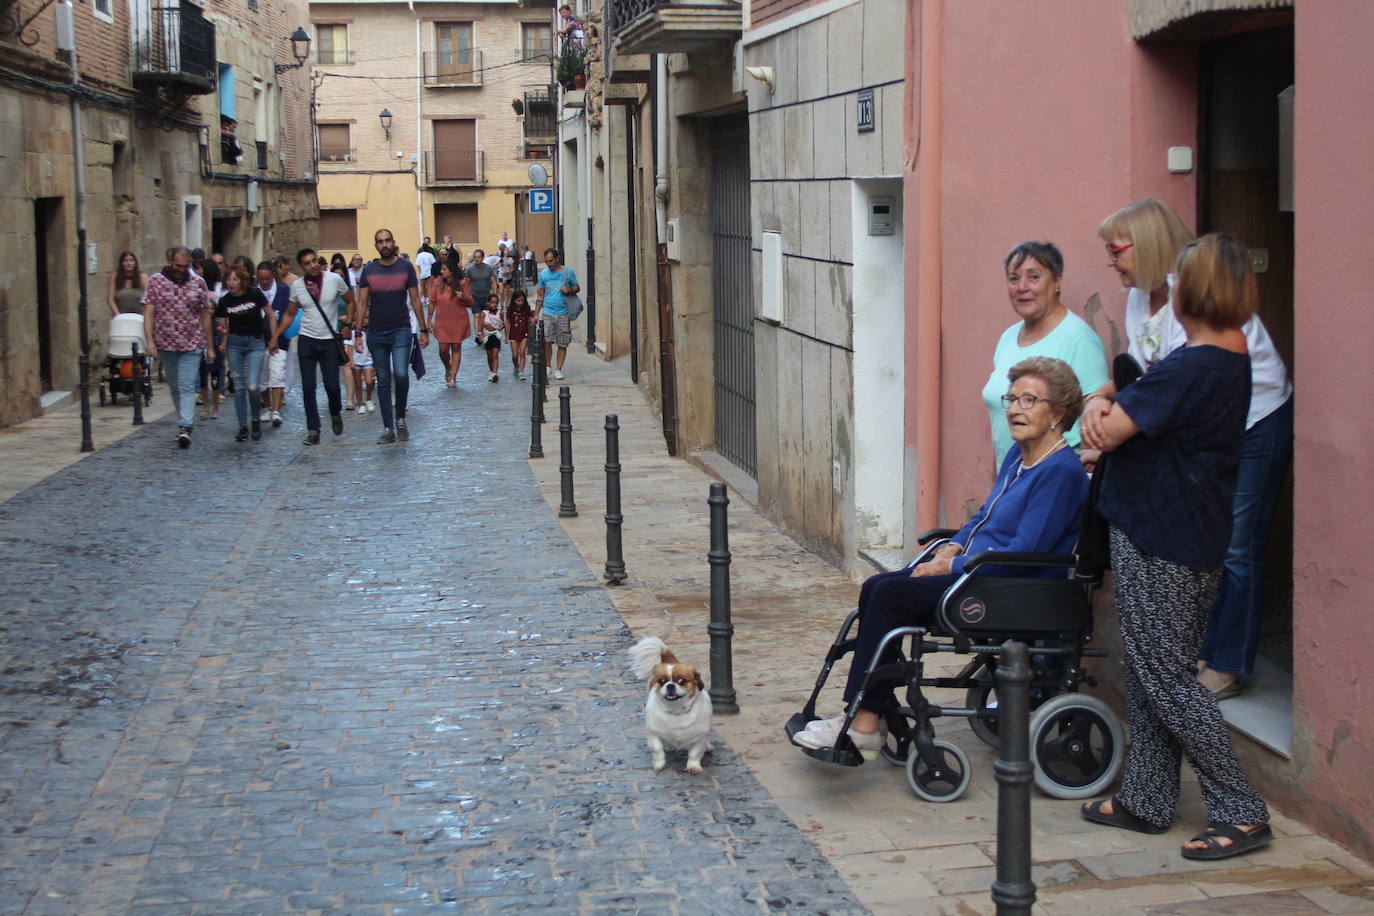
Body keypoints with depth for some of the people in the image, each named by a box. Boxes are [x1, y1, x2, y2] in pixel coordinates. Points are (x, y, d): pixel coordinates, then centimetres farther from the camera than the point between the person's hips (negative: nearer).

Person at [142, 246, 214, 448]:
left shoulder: (198, 283, 3)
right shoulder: (155, 281, 0)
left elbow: (205, 316, 7)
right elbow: (148, 312, -3)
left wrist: (210, 346, 7)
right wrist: (149, 340, -14)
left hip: (192, 345, -1)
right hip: (166, 344, 1)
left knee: (187, 386, -13)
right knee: (175, 387, 11)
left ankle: (185, 428, -21)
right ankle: (185, 425, 23)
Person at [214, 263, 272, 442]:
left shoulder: (255, 294, -9)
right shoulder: (224, 301, -2)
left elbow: (270, 315, 0)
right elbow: (223, 325, 7)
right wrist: (223, 330, -16)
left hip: (255, 343, -3)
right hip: (234, 343, 3)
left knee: (252, 386, -13)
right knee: (239, 387, 5)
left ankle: (257, 420, 12)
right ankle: (243, 427, 14)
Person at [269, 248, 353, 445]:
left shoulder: (334, 279, -6)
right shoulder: (297, 285, 0)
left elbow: (352, 301, 6)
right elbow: (289, 315, 11)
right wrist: (274, 337, 7)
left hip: (329, 341, -1)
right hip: (306, 341, 2)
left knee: (332, 385, -4)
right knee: (308, 387, 0)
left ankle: (336, 414, 27)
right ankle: (313, 429, 8)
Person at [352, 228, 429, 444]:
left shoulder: (406, 267, 2)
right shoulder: (369, 271, 5)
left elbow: (415, 300, 5)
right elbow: (362, 303, 5)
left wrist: (423, 329, 2)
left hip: (401, 330, -2)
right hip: (376, 333, 2)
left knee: (401, 374, -17)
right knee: (383, 381, 5)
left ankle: (400, 418, 5)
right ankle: (388, 428, 10)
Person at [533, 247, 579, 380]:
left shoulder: (568, 272, 3)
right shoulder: (543, 274, 8)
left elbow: (577, 288, 11)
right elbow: (540, 295, 14)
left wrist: (569, 290, -12)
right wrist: (536, 314, 11)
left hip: (563, 314, -1)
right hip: (547, 313, 1)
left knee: (562, 344, 1)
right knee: (546, 342, -9)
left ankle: (558, 369, 10)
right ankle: (547, 367, 7)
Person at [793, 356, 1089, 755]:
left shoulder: (1061, 471, -16)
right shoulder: (1018, 455, 14)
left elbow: (1025, 552, -22)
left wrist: (952, 566, -16)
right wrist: (953, 547, 4)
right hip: (969, 568, 10)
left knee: (891, 596, -20)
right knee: (876, 587, -5)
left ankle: (863, 726, -16)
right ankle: (875, 712, -6)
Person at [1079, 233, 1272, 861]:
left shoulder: (1190, 368, -22)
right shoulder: (1233, 360, 9)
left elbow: (1108, 432, -17)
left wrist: (1101, 414, 3)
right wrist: (1112, 407, -3)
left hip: (1159, 543, -10)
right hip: (1198, 537, 10)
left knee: (1164, 678, -3)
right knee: (1152, 671, 16)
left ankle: (1242, 812, 2)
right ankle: (1146, 799, 25)